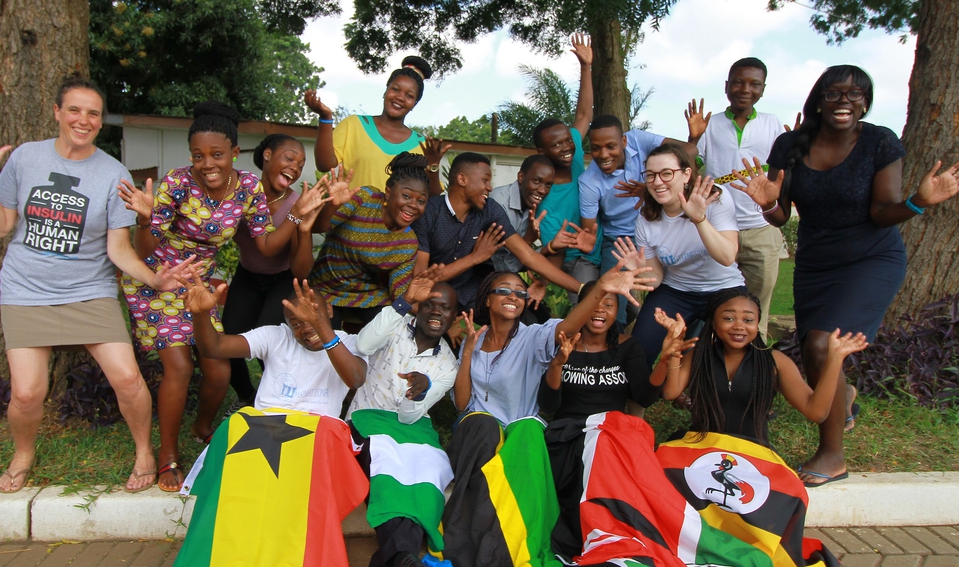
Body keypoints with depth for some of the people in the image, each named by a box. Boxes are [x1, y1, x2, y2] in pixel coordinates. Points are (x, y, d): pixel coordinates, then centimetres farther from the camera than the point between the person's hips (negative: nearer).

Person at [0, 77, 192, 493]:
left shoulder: (114, 175, -5)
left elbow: (118, 248, -7)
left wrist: (154, 278, -24)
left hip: (90, 291, -1)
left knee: (127, 377, -13)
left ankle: (144, 452, 15)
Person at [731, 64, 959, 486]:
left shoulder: (881, 143, -11)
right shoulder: (790, 146, -5)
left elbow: (883, 213, -13)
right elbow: (780, 217, -4)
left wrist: (918, 201, -32)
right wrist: (768, 203, -26)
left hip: (872, 261, -4)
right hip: (813, 265, 4)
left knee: (821, 346, -21)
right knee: (813, 357, 9)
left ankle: (832, 455, -1)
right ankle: (843, 396, 50)